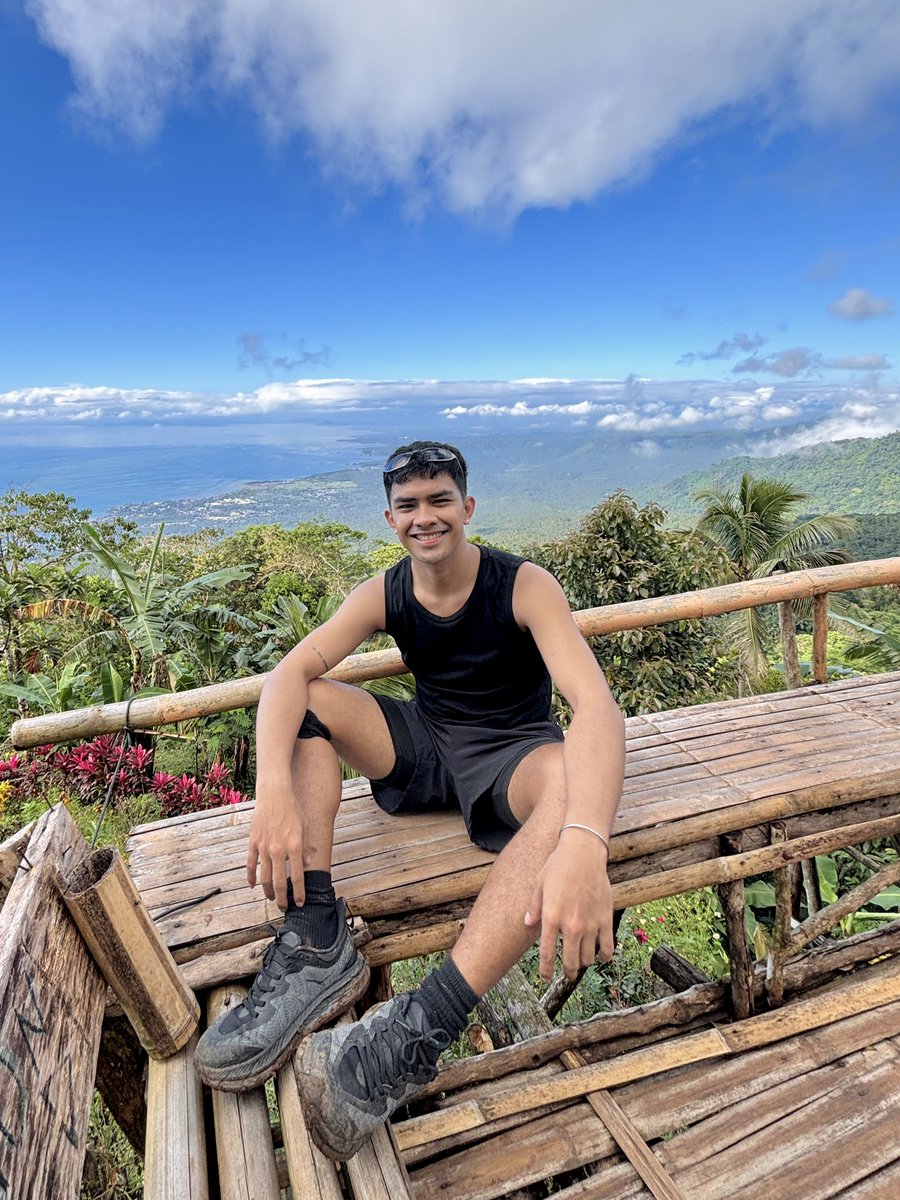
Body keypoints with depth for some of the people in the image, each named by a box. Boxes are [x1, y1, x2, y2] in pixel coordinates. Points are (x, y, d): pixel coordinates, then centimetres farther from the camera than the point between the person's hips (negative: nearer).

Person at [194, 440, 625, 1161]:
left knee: (577, 777, -37)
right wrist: (275, 790, -40)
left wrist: (583, 846, -52)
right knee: (305, 703, -14)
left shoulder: (524, 586, -18)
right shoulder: (385, 595, -6)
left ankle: (420, 1029, -39)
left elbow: (597, 707, -33)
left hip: (510, 753, -4)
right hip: (424, 745, 4)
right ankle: (318, 946, -23)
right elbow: (288, 674, -19)